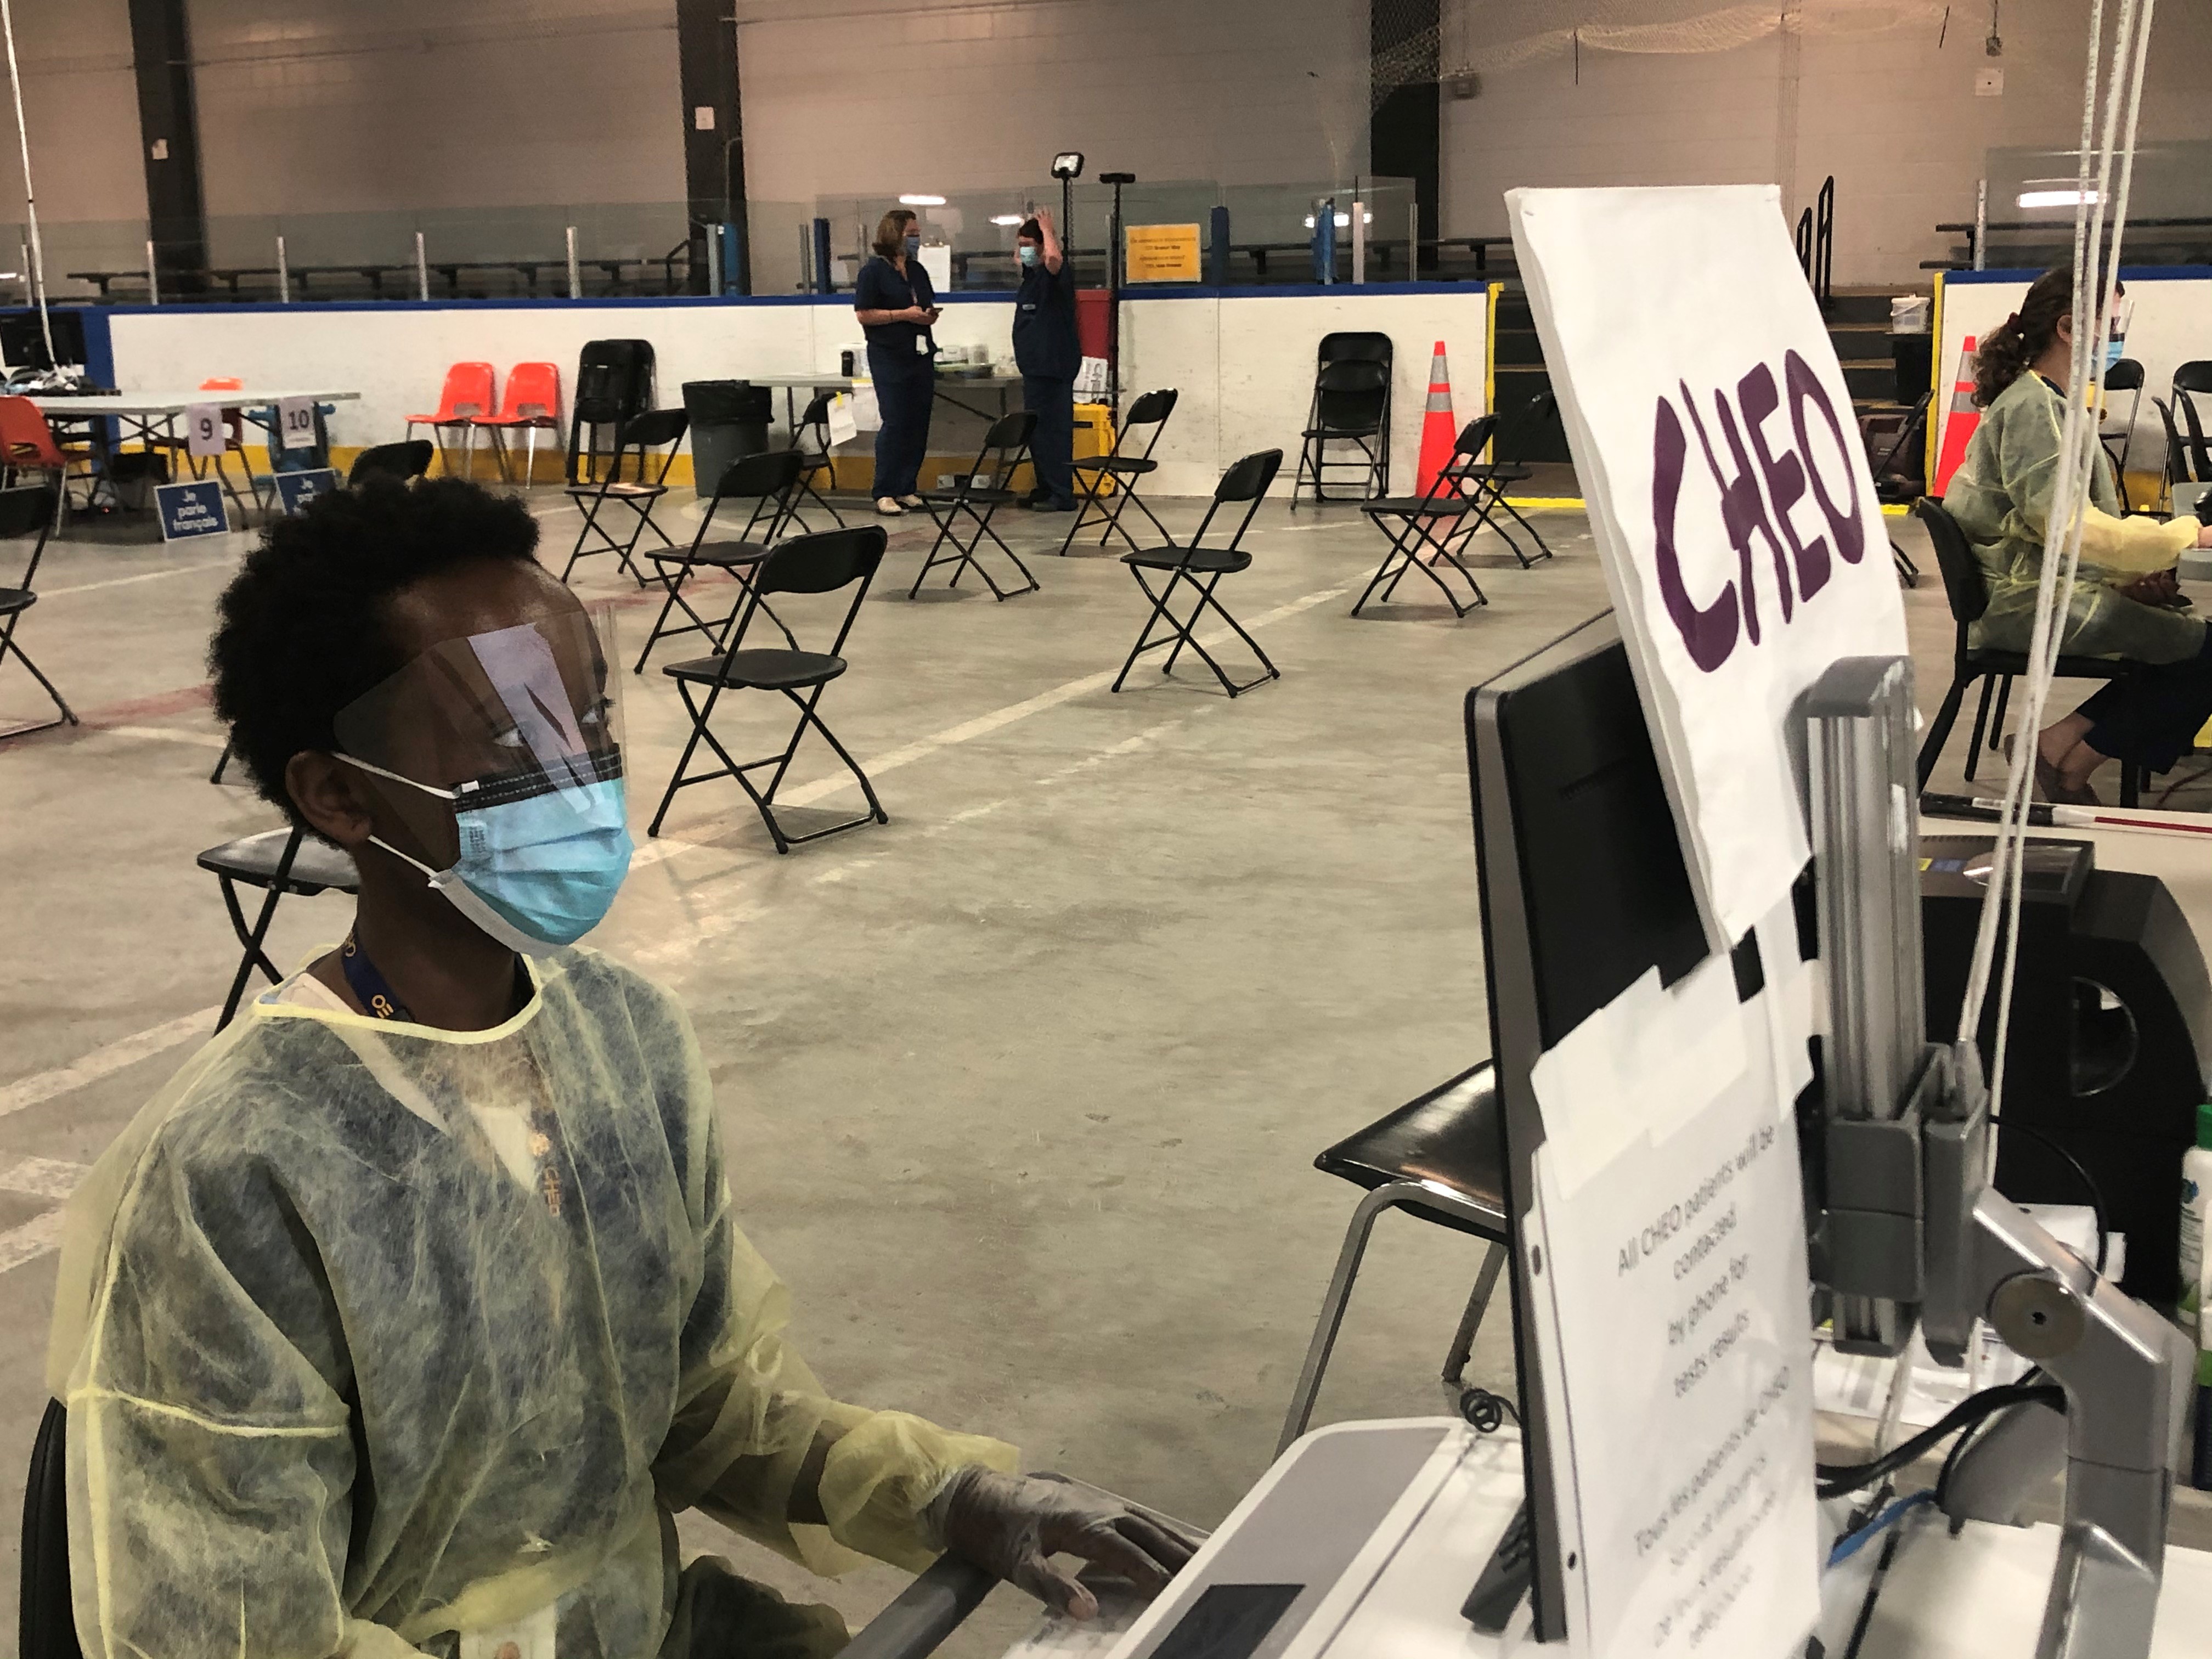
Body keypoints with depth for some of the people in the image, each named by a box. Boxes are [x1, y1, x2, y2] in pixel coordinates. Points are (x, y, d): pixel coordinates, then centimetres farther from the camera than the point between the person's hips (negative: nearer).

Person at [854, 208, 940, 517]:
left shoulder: (918, 271, 16)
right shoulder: (873, 271, -4)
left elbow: (930, 309, 26)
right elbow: (864, 315, -10)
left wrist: (930, 315, 1)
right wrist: (904, 314, -16)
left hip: (921, 356, 7)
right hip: (889, 358, -7)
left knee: (919, 423, 4)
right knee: (894, 422, -9)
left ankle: (906, 488, 11)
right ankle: (884, 493, -5)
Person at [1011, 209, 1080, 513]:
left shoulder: (1056, 273, -11)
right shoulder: (1032, 273, 16)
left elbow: (1054, 257, -34)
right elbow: (1017, 256, 37)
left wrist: (1046, 228, -18)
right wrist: (1024, 229, 21)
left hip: (1053, 365, -10)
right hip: (1035, 363, 10)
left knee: (1053, 429, -11)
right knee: (1036, 430, 14)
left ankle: (1062, 495, -9)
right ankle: (1044, 490, 22)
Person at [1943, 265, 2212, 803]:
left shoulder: (2047, 401, 17)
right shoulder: (2032, 407, -15)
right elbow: (2068, 525, -24)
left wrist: (2130, 570, 5)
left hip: (2049, 588, 10)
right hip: (2032, 604, -10)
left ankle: (2059, 740, 1)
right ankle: (2070, 764, -5)